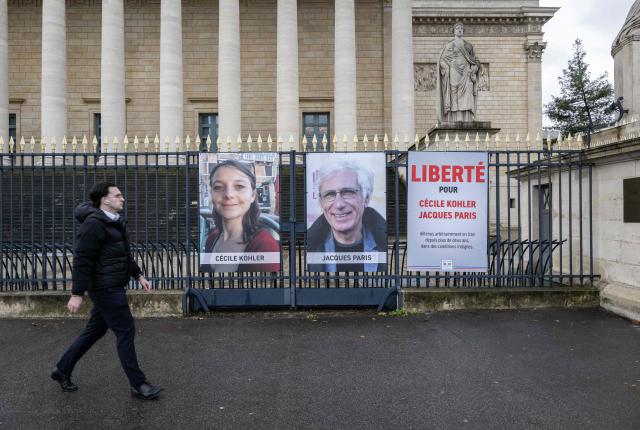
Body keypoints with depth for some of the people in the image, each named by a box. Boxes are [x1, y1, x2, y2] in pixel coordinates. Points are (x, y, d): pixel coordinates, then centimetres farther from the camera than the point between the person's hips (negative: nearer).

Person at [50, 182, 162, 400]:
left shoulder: (114, 222, 15)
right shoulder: (94, 224, -16)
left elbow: (125, 255, 23)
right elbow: (82, 260, -19)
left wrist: (138, 275, 19)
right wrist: (77, 294, -20)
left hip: (112, 287, 10)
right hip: (105, 288, -10)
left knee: (95, 331, 19)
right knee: (125, 332, -5)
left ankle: (62, 370, 35)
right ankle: (138, 384, 5)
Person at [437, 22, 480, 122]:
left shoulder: (469, 46, 17)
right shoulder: (449, 45, 11)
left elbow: (476, 61, 18)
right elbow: (442, 60, 5)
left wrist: (473, 69, -1)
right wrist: (449, 70, -9)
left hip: (466, 76, 2)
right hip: (454, 75, -2)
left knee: (466, 99, -8)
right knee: (454, 100, -11)